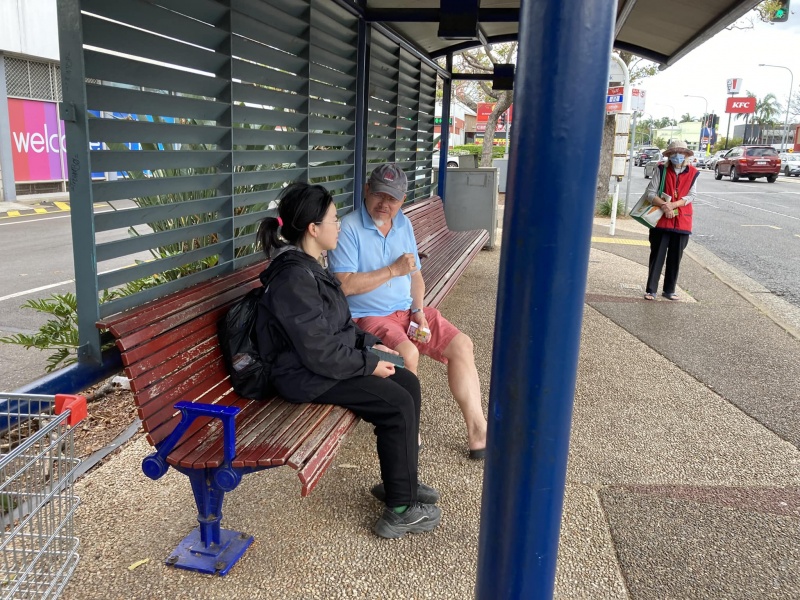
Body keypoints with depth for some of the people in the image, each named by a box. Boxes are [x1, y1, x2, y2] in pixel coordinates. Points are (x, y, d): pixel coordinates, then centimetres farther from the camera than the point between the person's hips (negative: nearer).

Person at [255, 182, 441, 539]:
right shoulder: (294, 278, -25)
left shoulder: (307, 267, 8)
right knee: (397, 405, -15)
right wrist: (369, 364, -16)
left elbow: (338, 325, 18)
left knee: (409, 383, 4)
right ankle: (400, 511, -3)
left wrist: (371, 345, 7)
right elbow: (320, 353, -26)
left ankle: (399, 481, 16)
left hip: (327, 362, 10)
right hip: (306, 377, -10)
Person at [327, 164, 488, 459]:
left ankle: (477, 428, 3)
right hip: (367, 316, -7)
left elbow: (415, 274, 13)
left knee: (462, 345, -4)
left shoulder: (404, 224, 9)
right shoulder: (348, 228, -13)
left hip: (406, 309, 7)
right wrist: (393, 270, -18)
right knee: (408, 354, -32)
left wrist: (418, 309, -4)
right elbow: (345, 285, -21)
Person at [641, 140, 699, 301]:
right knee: (657, 255, 1)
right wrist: (664, 206, -20)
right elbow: (650, 193, -6)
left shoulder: (693, 173, 2)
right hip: (662, 220, -2)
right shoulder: (661, 170, -2)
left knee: (675, 257, 8)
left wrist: (673, 205, -17)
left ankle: (669, 290, 19)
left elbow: (691, 196, -2)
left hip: (682, 221, 2)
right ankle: (651, 290, 8)